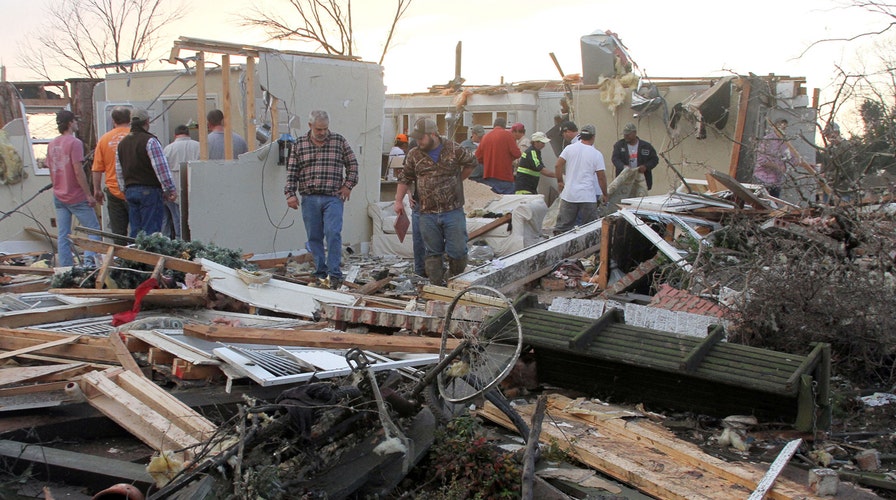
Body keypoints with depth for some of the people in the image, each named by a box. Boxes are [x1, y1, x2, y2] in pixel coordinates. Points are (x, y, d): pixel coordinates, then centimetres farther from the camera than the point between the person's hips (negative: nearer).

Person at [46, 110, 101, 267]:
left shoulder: (52, 144, 10)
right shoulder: (75, 143, -13)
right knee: (93, 229, 1)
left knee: (63, 235, 8)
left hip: (59, 197, 7)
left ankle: (65, 268, 8)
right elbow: (78, 172, -18)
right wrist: (89, 195, -14)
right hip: (77, 197, -7)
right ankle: (89, 260, -14)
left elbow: (51, 172, 15)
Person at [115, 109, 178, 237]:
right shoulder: (150, 141, -10)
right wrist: (170, 189, -9)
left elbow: (119, 172, 19)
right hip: (149, 191, -7)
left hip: (130, 191, 7)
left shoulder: (122, 143, 14)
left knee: (135, 230, 10)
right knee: (151, 231, -7)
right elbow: (161, 167, -13)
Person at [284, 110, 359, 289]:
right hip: (309, 198, 2)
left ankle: (334, 274, -10)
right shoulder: (299, 144, 8)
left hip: (333, 198, -2)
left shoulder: (339, 141, 6)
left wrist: (348, 185, 3)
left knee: (333, 233, -13)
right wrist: (290, 193, -1)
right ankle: (320, 273, 14)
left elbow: (352, 164, 12)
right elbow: (292, 171, 8)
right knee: (314, 237, 5)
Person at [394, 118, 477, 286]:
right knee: (433, 253, 6)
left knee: (457, 251, -1)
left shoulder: (454, 149, -3)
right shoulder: (414, 155, 4)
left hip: (453, 211, -2)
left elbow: (471, 163, 14)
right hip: (428, 214, 2)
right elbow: (405, 178, 13)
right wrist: (398, 201, 7)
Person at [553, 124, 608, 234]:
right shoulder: (596, 154, -4)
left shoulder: (569, 148, 1)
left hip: (569, 194, 3)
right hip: (588, 196, -3)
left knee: (563, 225, 8)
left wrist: (560, 181, 12)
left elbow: (558, 165, -2)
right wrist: (605, 194, 6)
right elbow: (601, 177, -4)